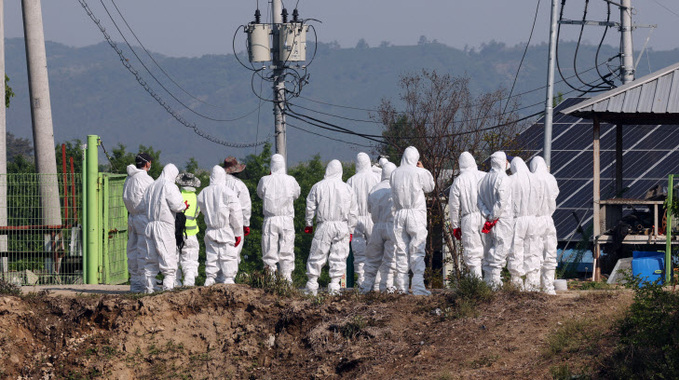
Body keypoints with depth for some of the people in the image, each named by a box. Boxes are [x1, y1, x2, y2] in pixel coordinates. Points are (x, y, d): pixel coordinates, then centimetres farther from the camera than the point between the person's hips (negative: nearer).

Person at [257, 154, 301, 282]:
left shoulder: (265, 180, -6)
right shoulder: (290, 180, -3)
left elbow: (260, 193, 12)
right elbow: (296, 194, 13)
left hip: (270, 219, 0)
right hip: (287, 219, 0)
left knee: (269, 251, 4)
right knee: (287, 250, 5)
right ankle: (287, 276, 3)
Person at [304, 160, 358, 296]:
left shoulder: (318, 187, -1)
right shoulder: (347, 189, 5)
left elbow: (310, 207, 4)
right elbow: (353, 213, 8)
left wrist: (309, 224, 16)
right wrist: (350, 230, 16)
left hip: (323, 226, -1)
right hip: (342, 226, 1)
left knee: (317, 255, 4)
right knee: (339, 257, 4)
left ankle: (312, 284, 4)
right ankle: (334, 285, 0)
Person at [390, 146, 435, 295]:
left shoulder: (395, 173, 3)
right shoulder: (419, 173, -8)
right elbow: (429, 187, 7)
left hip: (399, 214, 4)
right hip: (416, 214, -4)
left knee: (401, 251, 8)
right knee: (417, 250, -4)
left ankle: (402, 286, 9)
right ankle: (418, 286, -13)